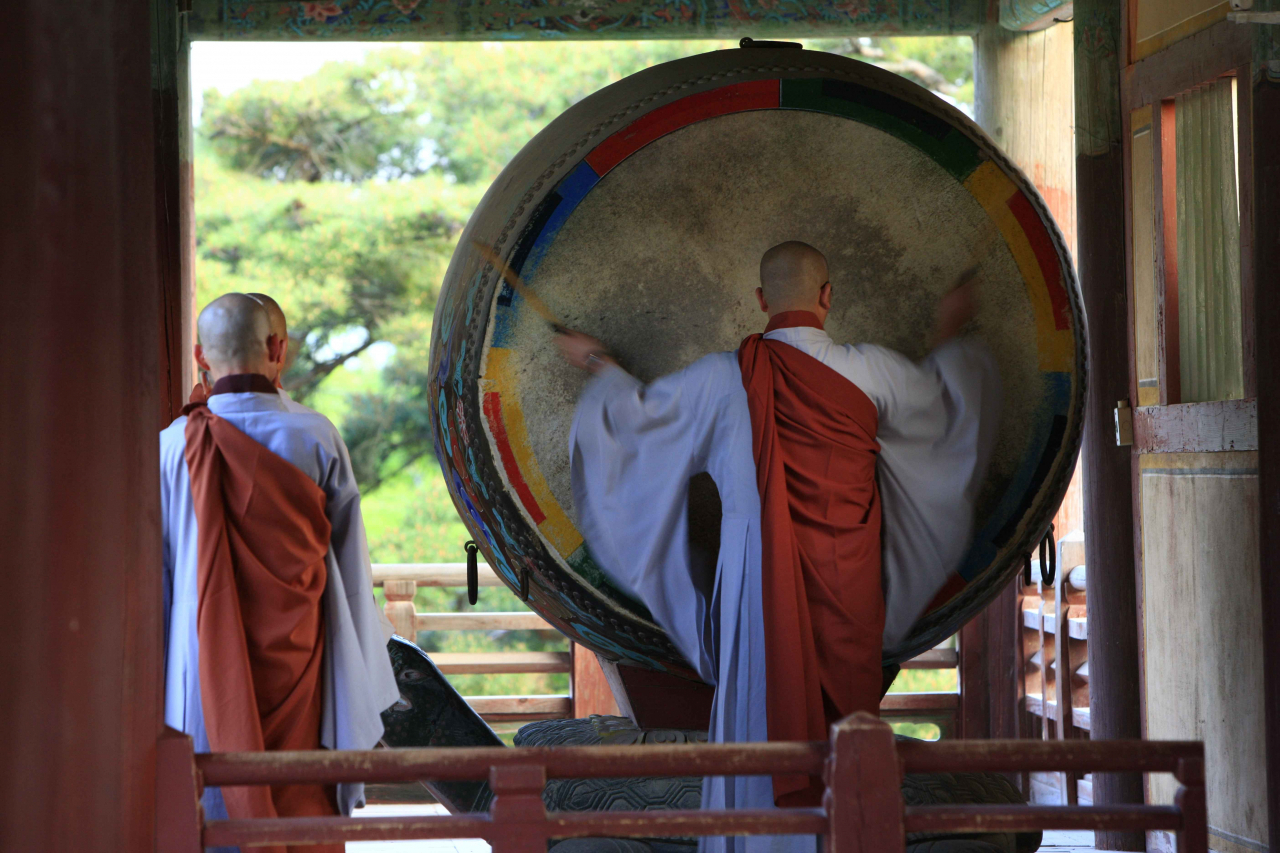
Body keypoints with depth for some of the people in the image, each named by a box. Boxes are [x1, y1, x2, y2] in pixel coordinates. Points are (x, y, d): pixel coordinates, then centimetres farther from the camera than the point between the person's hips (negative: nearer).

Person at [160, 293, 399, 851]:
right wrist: (362, 680, 12)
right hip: (296, 660, 0)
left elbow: (154, 572, 0)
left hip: (207, 669, 0)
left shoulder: (175, 445, -6)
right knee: (302, 798, 7)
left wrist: (153, 685, 10)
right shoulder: (317, 439, -5)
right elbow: (351, 563, 1)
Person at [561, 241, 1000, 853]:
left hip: (758, 574, -1)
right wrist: (949, 336, 38)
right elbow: (942, 399, 18)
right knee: (844, 711, 8)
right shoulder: (870, 371, -2)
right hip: (848, 574, 1)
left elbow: (640, 411, 11)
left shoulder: (725, 377, -5)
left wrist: (599, 366, 31)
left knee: (758, 710, 5)